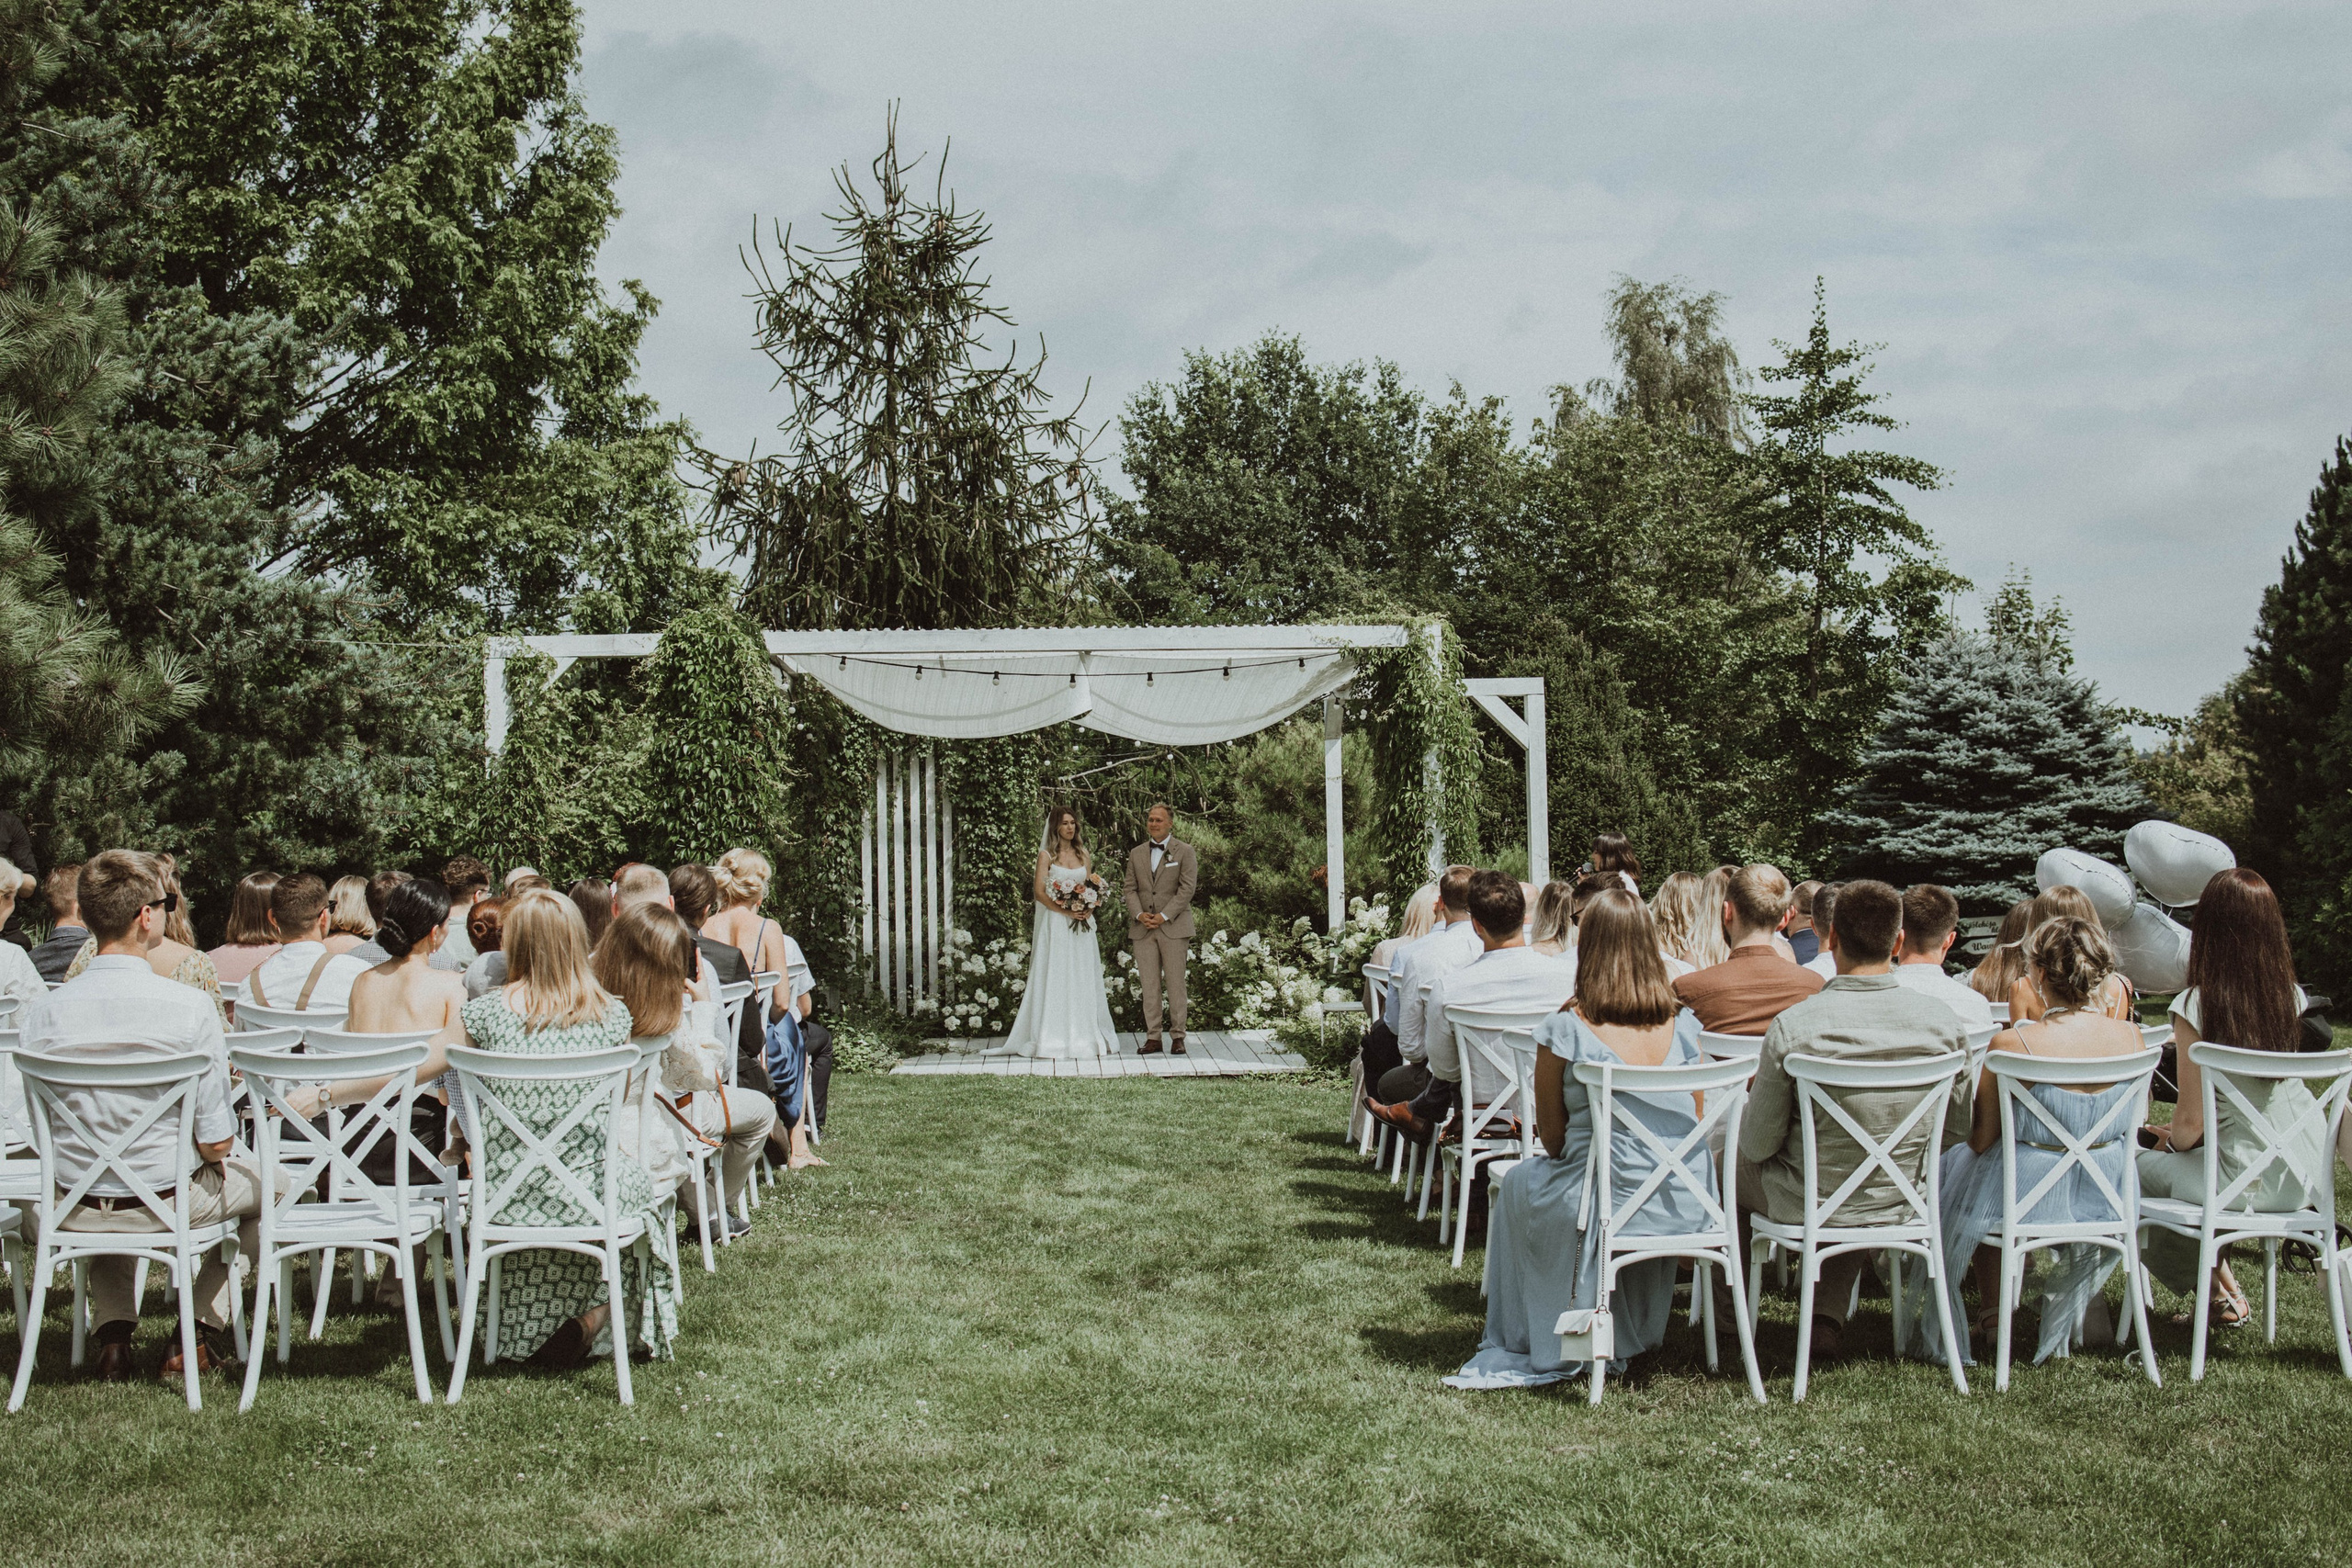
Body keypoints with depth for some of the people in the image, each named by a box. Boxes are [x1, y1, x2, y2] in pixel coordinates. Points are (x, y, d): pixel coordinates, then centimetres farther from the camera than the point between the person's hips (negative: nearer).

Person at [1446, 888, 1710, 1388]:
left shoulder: (1563, 1032, -12)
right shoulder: (1683, 1026, -1)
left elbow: (1552, 1138, -2)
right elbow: (1693, 1124, 10)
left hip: (1609, 1205, -4)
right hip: (1685, 1207, 4)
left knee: (1514, 1183, 26)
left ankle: (1521, 1347, 38)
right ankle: (1632, 1334, 47)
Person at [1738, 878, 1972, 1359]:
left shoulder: (1793, 1026, -24)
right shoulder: (1944, 1021, -13)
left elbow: (1759, 1146, -14)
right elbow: (1957, 1131, 0)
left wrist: (1758, 1090, 6)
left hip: (1809, 1208, -3)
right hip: (1906, 1202, 3)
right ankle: (1829, 1316, 32)